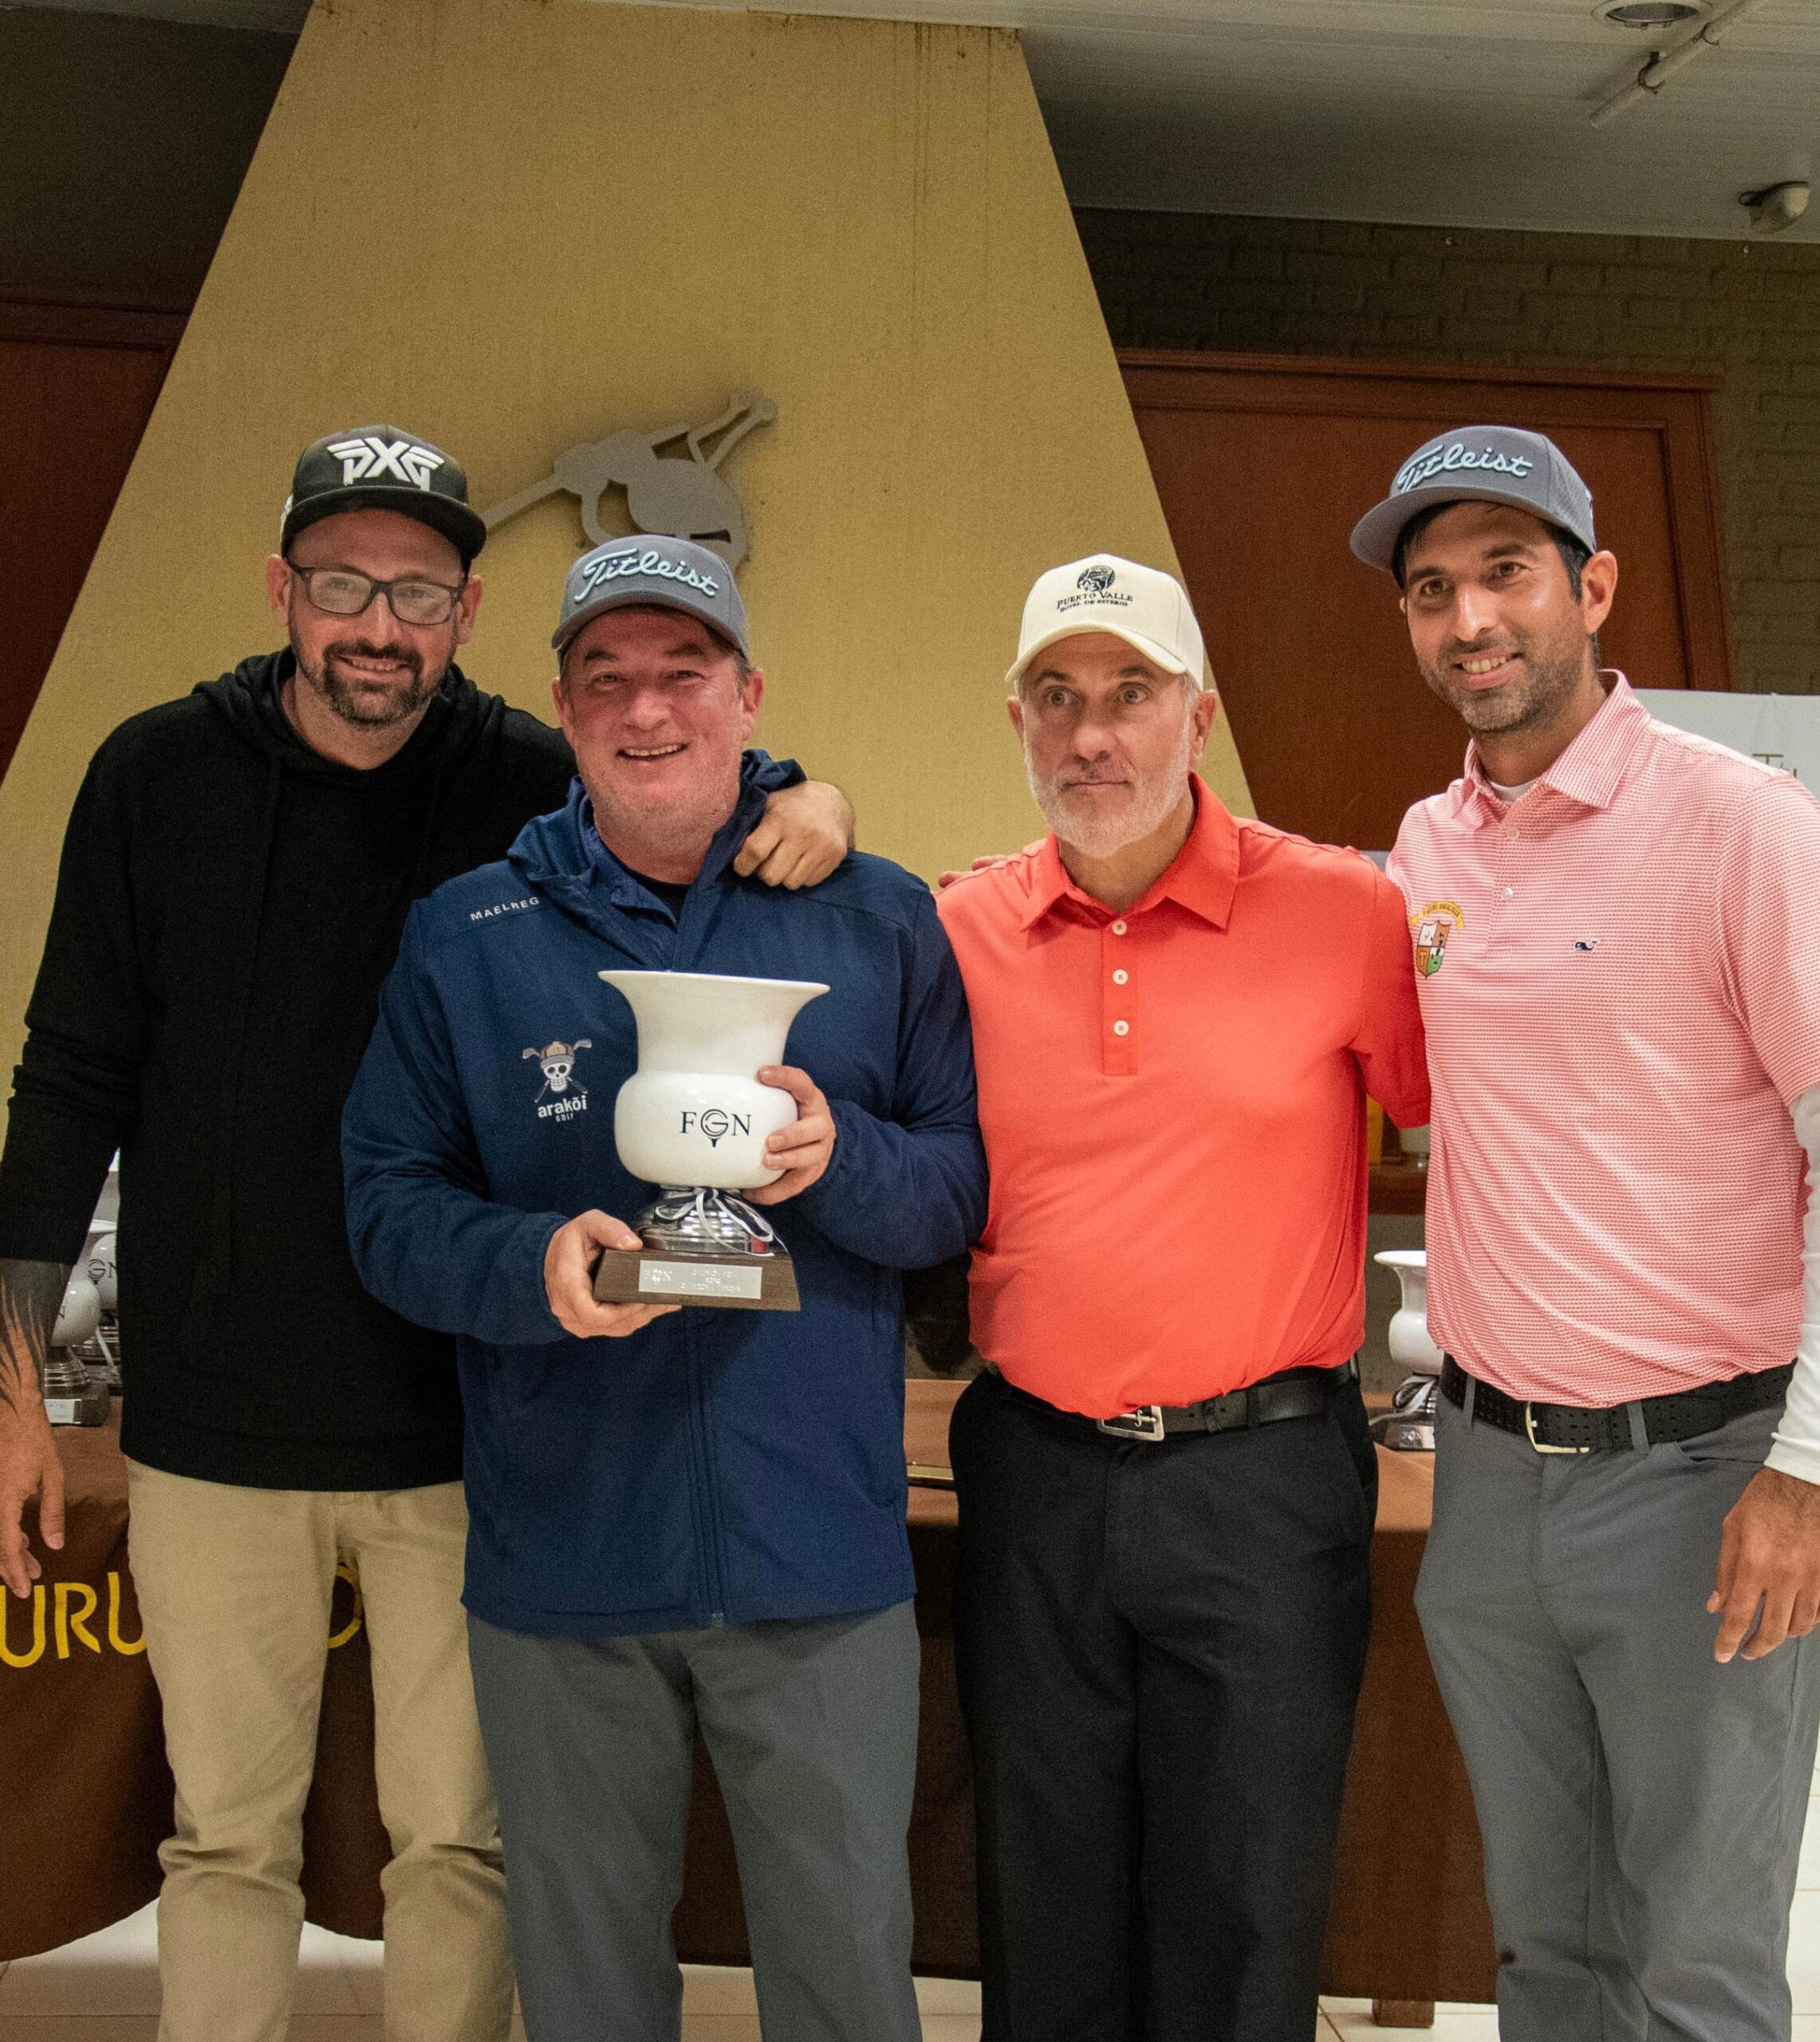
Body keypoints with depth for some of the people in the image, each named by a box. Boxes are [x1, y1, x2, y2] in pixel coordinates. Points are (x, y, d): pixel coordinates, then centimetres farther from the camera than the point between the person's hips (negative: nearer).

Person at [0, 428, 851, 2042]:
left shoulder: (539, 790, -1)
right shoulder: (161, 776, 0)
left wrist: (806, 804, -19)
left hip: (463, 1425, 0)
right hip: (212, 1423, 0)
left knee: (462, 1843, 8)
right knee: (228, 1845, 11)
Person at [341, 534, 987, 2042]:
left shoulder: (881, 920, 4)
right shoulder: (464, 938, 4)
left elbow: (969, 1187, 3)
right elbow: (389, 1207, 1)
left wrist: (841, 1159, -18)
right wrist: (534, 1266, -20)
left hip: (819, 1565, 0)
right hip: (559, 1564, 1)